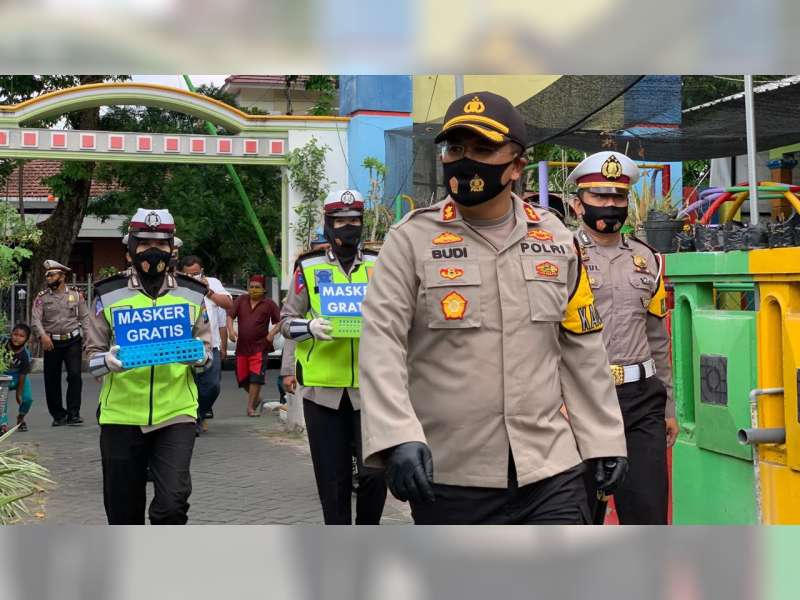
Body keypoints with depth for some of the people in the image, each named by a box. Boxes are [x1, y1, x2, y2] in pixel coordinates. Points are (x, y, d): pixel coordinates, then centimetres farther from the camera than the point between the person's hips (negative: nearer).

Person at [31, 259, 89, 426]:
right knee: (51, 380, 4)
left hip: (73, 341, -1)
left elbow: (85, 317, 7)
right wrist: (43, 335, -24)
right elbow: (35, 319, -7)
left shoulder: (76, 295, 7)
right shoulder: (42, 297, 4)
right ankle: (58, 415, 17)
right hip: (52, 343, 1)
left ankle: (73, 414, -8)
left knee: (75, 375, -13)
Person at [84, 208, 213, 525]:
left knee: (172, 504, -12)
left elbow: (206, 349, 13)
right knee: (124, 510, 10)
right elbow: (92, 355, 5)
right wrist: (107, 360, -18)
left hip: (176, 414, 0)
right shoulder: (108, 294, 2)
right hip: (121, 415, 0)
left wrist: (199, 356, -11)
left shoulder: (192, 294, 6)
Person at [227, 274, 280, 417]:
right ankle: (256, 398, 34)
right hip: (242, 346, 4)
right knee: (242, 377, 9)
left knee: (256, 377, -10)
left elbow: (279, 322, 1)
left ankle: (251, 407, -4)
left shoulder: (269, 304, 0)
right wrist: (231, 330, -13)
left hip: (260, 346, -4)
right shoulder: (241, 300, 7)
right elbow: (230, 316, 4)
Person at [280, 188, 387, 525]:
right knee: (332, 478, 7)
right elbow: (287, 321, 6)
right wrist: (310, 327, -14)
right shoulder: (309, 268, 6)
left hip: (369, 386, 0)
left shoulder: (379, 266, 9)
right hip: (322, 387, 0)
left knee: (374, 471, -6)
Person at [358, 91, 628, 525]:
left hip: (551, 474, 2)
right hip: (446, 478, -2)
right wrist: (398, 438, -22)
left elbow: (582, 349, 12)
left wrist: (603, 438, 10)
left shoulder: (555, 238, 7)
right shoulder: (413, 238, -3)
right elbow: (381, 343, -10)